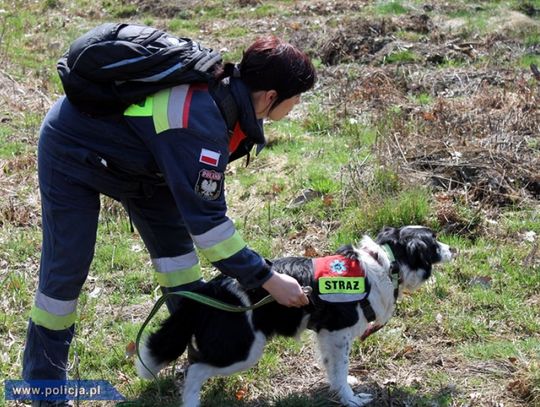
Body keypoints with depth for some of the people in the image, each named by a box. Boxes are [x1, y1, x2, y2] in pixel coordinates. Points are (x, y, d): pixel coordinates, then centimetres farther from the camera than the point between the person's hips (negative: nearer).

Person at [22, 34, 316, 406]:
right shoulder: (201, 123, -38)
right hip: (72, 149, -9)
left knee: (173, 236, 7)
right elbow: (205, 218, -34)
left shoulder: (227, 91, -12)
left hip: (125, 149, 9)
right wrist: (267, 279, -28)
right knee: (66, 266, -4)